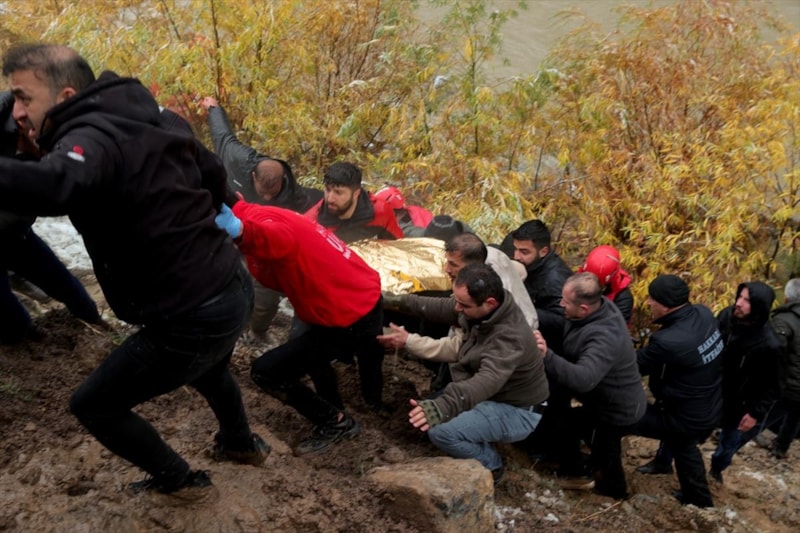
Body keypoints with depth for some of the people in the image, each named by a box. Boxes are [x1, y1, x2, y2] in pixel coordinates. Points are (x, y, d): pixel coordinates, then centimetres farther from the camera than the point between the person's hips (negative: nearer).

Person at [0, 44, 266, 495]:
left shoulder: (91, 137, -20)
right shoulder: (149, 123, 7)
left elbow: (55, 188, -44)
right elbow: (214, 170, 21)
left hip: (193, 320, -9)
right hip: (234, 290, 9)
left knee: (94, 405, 14)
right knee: (208, 370, 40)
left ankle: (178, 479, 31)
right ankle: (242, 443, 64)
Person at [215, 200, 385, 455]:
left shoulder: (259, 221, -20)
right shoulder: (262, 215, 12)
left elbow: (280, 239, -46)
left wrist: (240, 232, -63)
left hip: (349, 319, -10)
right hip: (369, 299, 10)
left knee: (265, 371, 0)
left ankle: (335, 423, 14)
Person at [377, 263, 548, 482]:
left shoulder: (509, 337, -36)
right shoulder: (479, 310, -11)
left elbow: (487, 381, -51)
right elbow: (445, 308, 9)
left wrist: (442, 406, -65)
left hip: (515, 411, -9)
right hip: (492, 397, 9)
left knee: (441, 432, -26)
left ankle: (490, 464, 0)